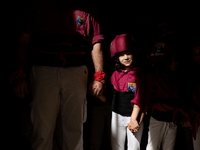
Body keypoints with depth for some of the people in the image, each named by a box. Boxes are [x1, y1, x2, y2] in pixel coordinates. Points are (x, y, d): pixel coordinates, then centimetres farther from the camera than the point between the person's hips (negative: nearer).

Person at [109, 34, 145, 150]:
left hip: (135, 115, -3)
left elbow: (138, 98, -8)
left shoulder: (139, 73, -5)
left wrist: (134, 119, -13)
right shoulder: (116, 74, 5)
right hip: (117, 115, 4)